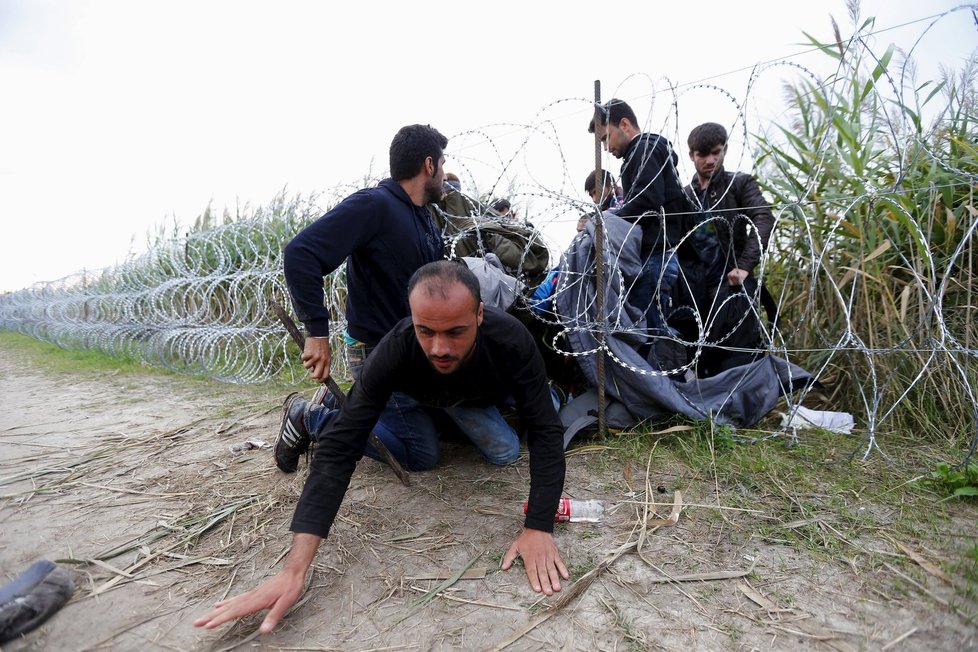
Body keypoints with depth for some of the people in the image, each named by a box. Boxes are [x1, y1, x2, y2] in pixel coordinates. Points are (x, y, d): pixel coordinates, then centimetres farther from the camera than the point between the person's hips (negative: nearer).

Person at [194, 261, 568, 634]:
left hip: (479, 400, 0)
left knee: (507, 450, -16)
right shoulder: (395, 351, -43)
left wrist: (538, 529, -50)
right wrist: (294, 570, -50)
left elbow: (545, 432, -39)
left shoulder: (511, 340, -43)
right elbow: (340, 447, -44)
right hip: (423, 398, 0)